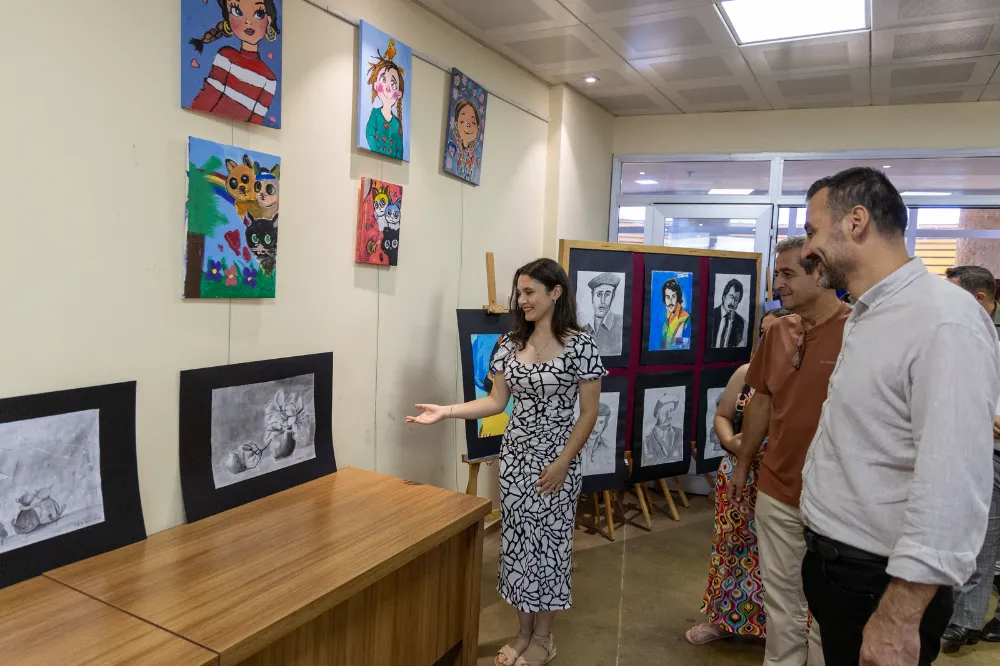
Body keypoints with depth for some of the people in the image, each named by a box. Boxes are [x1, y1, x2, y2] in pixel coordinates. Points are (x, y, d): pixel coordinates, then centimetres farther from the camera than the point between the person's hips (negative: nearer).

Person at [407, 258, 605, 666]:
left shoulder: (580, 345, -12)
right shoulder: (511, 343, 3)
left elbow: (589, 412, -10)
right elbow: (497, 402, 5)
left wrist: (563, 463, -15)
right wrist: (446, 411, -5)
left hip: (556, 458, -5)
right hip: (514, 455, 5)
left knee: (549, 541, 6)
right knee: (517, 540, 12)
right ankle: (524, 632, 30)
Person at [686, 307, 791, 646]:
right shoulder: (746, 373, 3)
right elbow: (722, 416, 11)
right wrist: (730, 442, -9)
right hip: (739, 479, 4)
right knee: (733, 547, 15)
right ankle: (724, 619, 33)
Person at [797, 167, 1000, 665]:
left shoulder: (945, 320, -22)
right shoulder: (865, 317, 9)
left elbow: (952, 485, -27)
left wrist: (898, 619, -25)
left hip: (879, 584, -8)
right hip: (830, 565, 8)